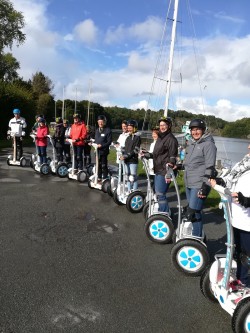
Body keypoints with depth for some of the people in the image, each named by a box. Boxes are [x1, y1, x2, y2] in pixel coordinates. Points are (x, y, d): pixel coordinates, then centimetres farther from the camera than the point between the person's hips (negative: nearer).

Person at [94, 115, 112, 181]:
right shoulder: (97, 130, 13)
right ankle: (99, 178, 26)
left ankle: (104, 179, 11)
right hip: (97, 150, 6)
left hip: (104, 151, -6)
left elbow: (109, 142, -12)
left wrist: (102, 145, -22)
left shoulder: (108, 130, -8)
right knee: (98, 165, 14)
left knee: (104, 165, 1)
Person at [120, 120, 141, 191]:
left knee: (133, 177, -5)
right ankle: (129, 191, 24)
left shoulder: (137, 137, -6)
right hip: (126, 160, 7)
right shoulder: (128, 138, 16)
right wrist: (122, 155, 0)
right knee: (127, 177, 13)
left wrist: (126, 156, -19)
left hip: (133, 160, -7)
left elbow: (136, 150, -14)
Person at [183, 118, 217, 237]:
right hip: (189, 183, 8)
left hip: (199, 185, -8)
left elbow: (210, 167, -15)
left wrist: (205, 187, -19)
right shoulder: (191, 143, 15)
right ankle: (197, 235, 27)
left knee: (192, 213, -10)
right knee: (195, 212, 14)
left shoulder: (208, 144, -8)